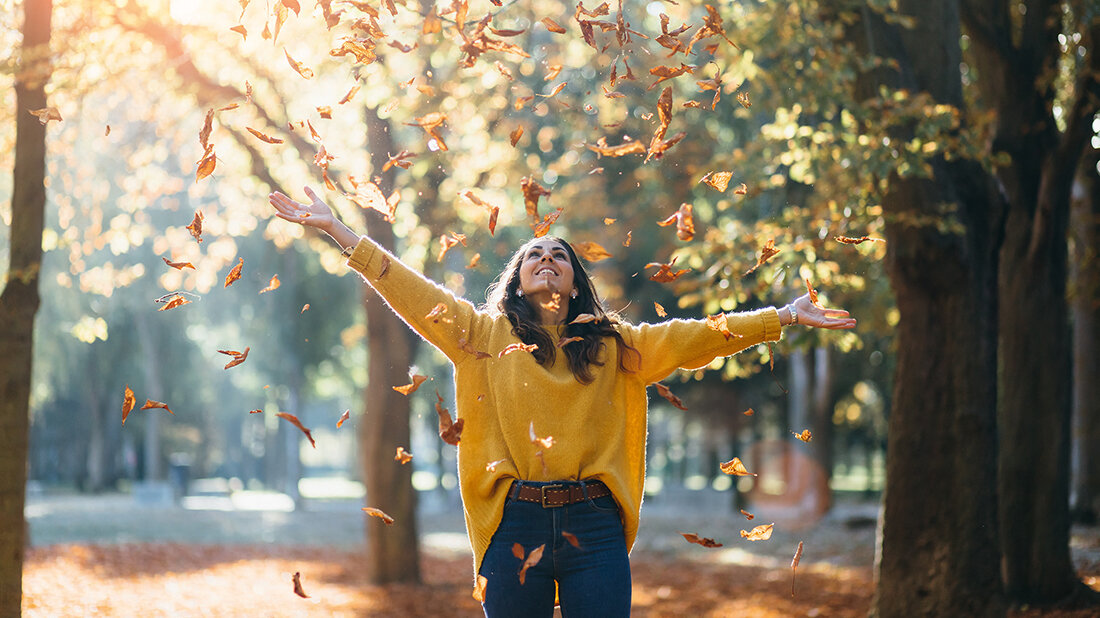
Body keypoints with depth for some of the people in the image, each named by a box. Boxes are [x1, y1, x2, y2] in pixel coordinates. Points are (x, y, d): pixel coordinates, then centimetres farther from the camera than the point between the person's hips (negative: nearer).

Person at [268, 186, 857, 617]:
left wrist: (782, 317, 9)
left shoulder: (614, 344, 15)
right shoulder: (486, 334, 11)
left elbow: (697, 336, 13)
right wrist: (334, 227, 3)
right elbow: (411, 293, 8)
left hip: (593, 528, 1)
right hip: (514, 522, 0)